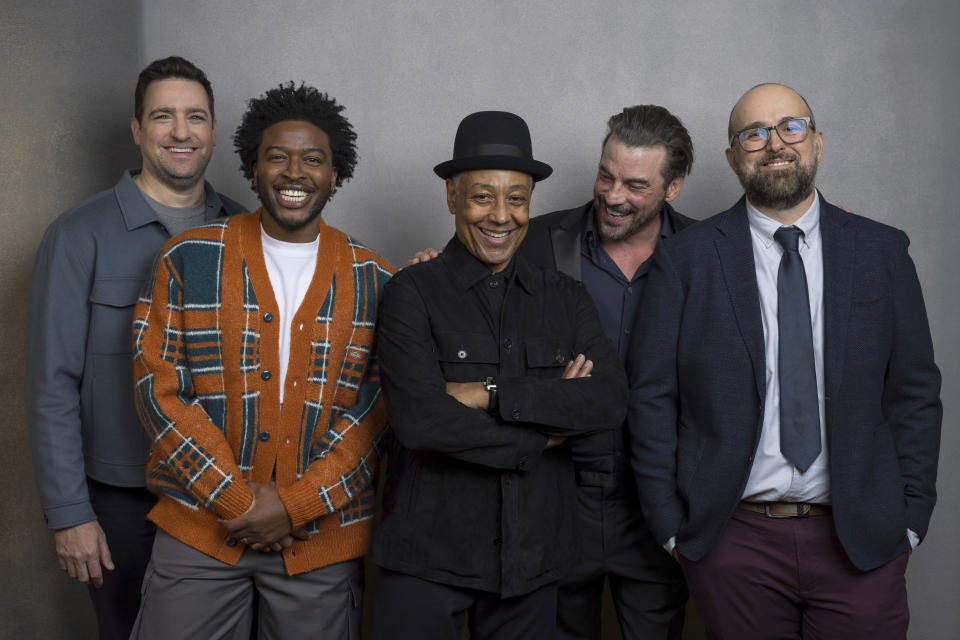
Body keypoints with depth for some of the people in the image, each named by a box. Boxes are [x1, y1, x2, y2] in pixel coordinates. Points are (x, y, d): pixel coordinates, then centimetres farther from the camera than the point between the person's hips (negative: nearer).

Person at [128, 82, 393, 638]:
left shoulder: (374, 281, 3)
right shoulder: (188, 259, 1)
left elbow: (380, 409, -1)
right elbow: (160, 390, -3)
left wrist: (296, 506, -11)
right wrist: (241, 501, -10)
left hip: (323, 537, 1)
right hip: (200, 525, 0)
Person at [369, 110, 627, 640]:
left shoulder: (564, 298, 6)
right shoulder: (412, 293, -5)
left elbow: (611, 400, -9)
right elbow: (420, 419, -19)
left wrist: (492, 394, -17)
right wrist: (545, 432, -11)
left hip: (533, 555, 3)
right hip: (428, 557, -3)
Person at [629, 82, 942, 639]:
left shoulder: (882, 251, 4)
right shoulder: (685, 258, -1)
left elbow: (914, 392, 5)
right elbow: (653, 398, -1)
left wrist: (911, 518, 2)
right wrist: (670, 524, -3)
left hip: (861, 540, 1)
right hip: (732, 539, -1)